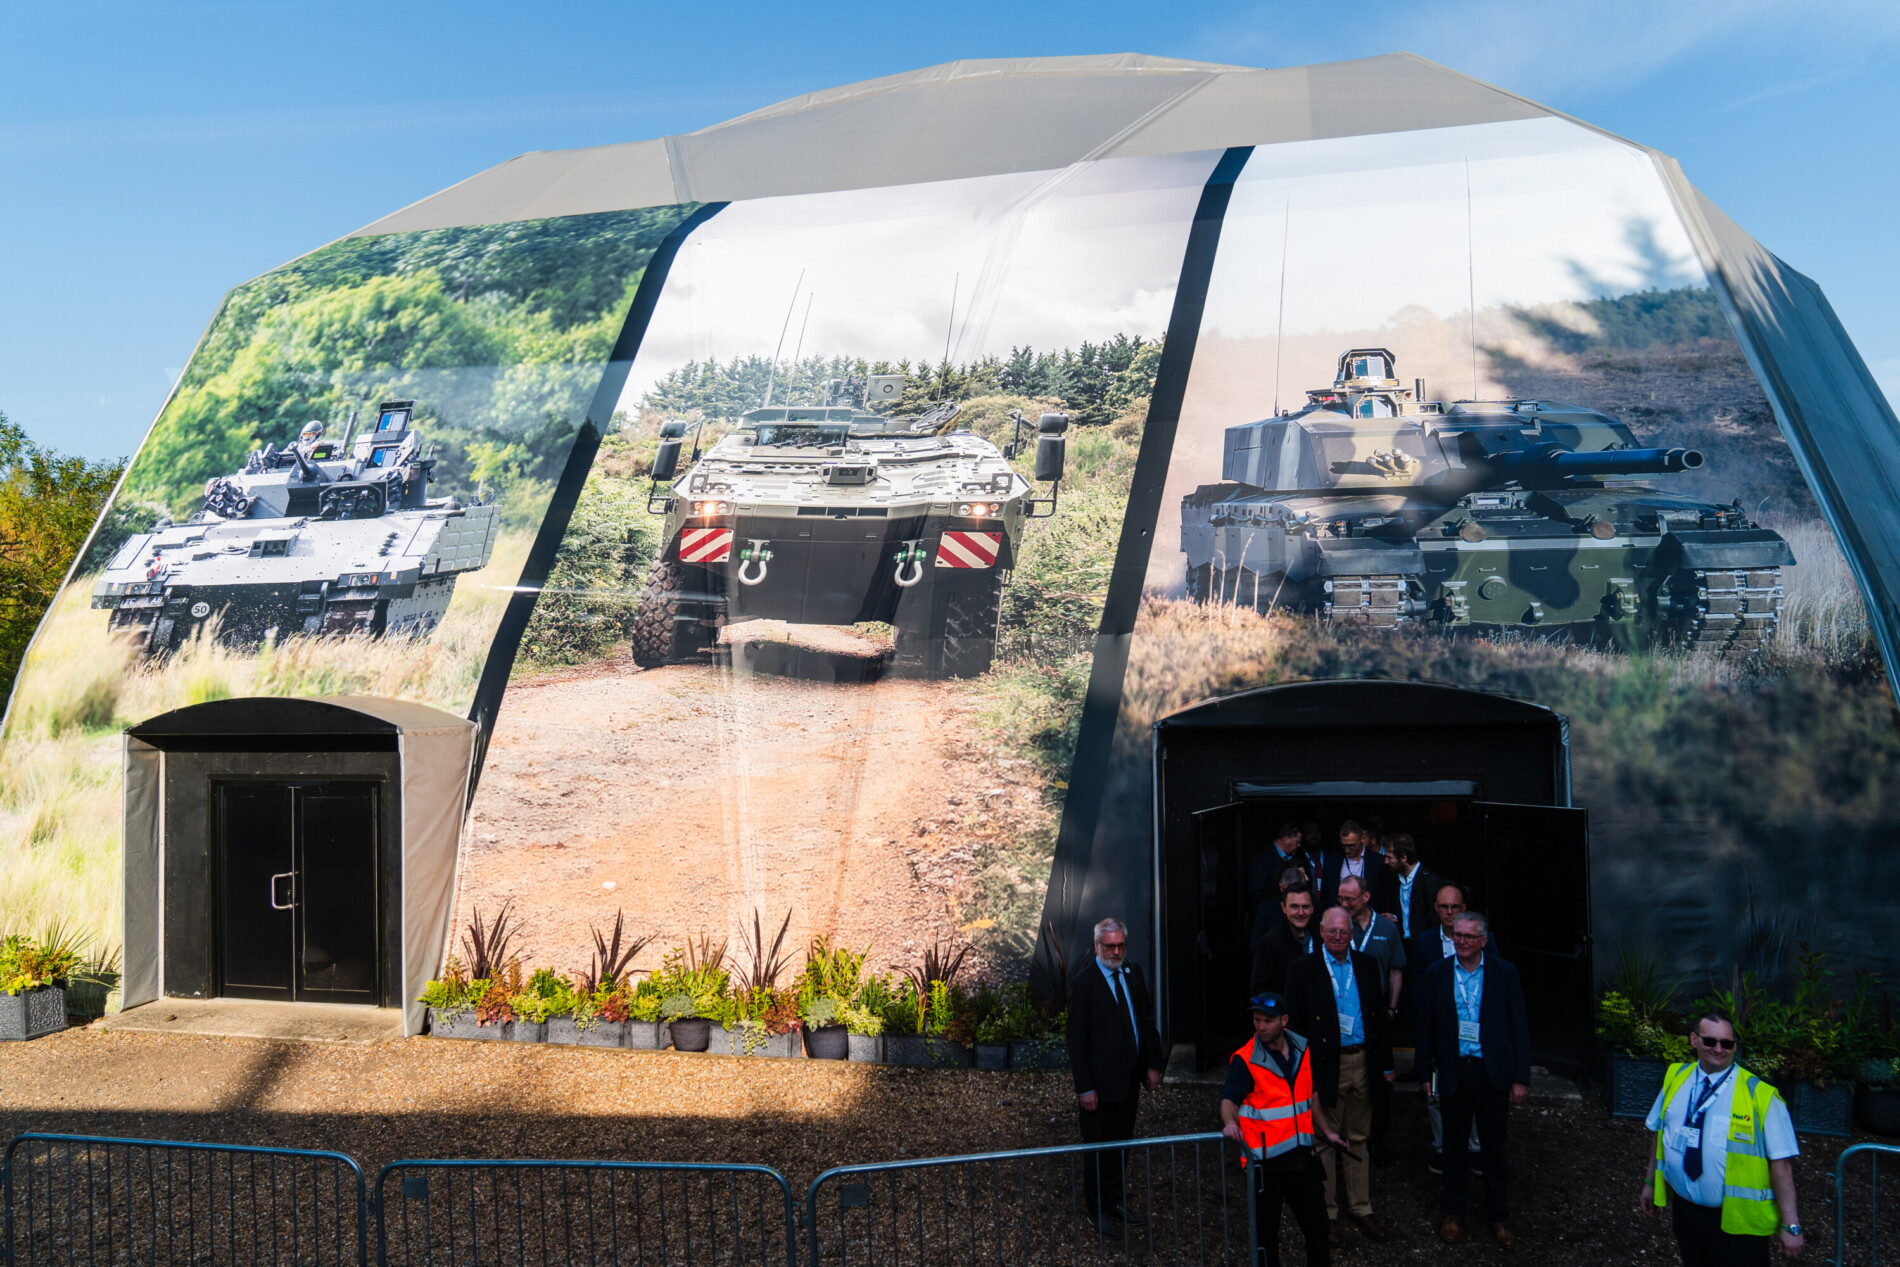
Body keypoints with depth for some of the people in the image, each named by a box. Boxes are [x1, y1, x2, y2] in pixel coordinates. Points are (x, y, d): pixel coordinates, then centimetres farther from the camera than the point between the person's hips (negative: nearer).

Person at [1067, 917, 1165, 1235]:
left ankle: (1114, 1200, 33)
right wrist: (1084, 1088, -16)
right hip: (1100, 1082, -6)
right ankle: (1096, 1209, 24)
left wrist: (1152, 1065, 7)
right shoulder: (1084, 983, -17)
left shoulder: (1132, 973, 3)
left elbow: (1147, 1020, 11)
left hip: (1129, 1078, 6)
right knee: (1097, 1147, 8)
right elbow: (1076, 1039, -15)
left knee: (1120, 1143, 18)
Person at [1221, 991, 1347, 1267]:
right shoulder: (1245, 1060, -14)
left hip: (1301, 1154, 5)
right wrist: (1230, 1122, -44)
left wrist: (1326, 1131, 18)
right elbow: (1229, 1100, -23)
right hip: (1265, 1159, -5)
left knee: (1316, 1223, 15)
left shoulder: (1301, 1050, 4)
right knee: (1266, 1230, 6)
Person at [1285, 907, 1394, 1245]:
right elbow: (1295, 1023, -6)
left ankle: (1360, 1207, 27)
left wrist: (1385, 1063, 8)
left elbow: (1379, 1017, 11)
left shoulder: (1367, 966, 7)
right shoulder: (1303, 970, -6)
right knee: (1325, 1141, 6)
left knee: (1357, 1139, 15)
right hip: (1326, 1066, -4)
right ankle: (1327, 1212, 18)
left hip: (1362, 1063, 4)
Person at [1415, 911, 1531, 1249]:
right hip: (1453, 1071, 1)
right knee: (1454, 1146, 12)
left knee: (1494, 1148, 9)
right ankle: (1453, 1214, 26)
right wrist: (1426, 1073, 3)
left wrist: (1521, 1078, -4)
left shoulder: (1504, 974, -3)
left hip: (1493, 1072, -1)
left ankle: (1497, 1217, 24)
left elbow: (1519, 1027, -1)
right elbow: (1426, 1027, 4)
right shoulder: (1436, 974, 0)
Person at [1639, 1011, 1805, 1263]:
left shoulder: (1761, 1096, -13)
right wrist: (1650, 1182, 17)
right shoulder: (1676, 1078, 1)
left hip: (1737, 1223, -4)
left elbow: (1781, 1163, -14)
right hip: (1685, 1211, 4)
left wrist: (1790, 1225, -16)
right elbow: (1661, 1134, 12)